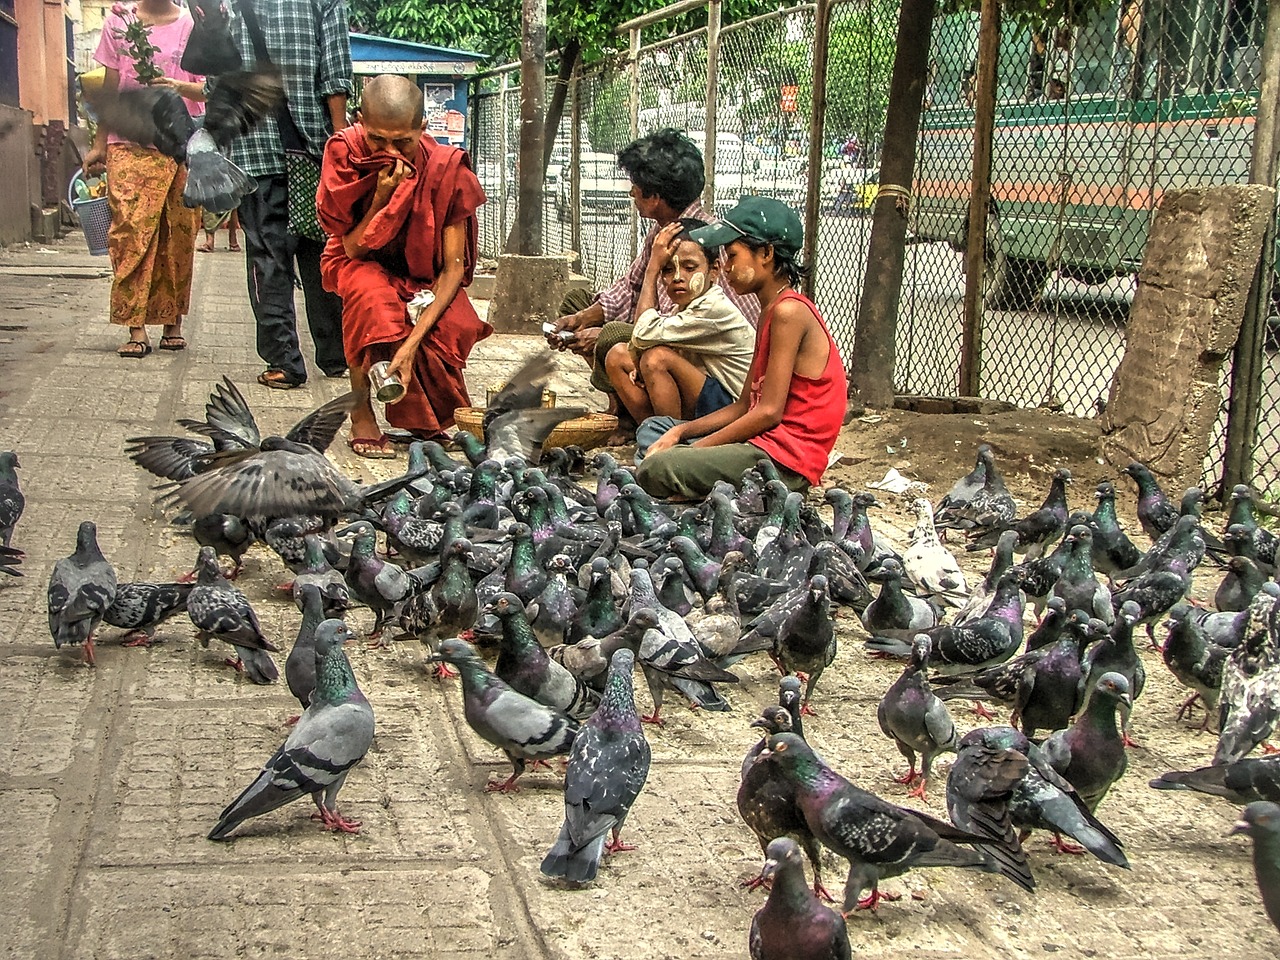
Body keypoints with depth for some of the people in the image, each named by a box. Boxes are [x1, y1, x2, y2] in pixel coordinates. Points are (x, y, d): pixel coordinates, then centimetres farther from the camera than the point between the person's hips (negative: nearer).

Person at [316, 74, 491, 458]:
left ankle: (425, 422, -2)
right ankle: (361, 415, -20)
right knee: (371, 295, -37)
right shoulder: (345, 151, -22)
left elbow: (453, 266, -25)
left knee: (458, 325, -31)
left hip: (424, 272, 1)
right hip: (362, 264, 0)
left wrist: (412, 343, -37)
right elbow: (353, 248, -18)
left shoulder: (446, 168, -24)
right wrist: (382, 198, -36)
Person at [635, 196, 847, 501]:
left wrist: (695, 448, -12)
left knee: (656, 471, -26)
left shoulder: (788, 311, -16)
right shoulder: (770, 312, 16)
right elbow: (746, 405, 16)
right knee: (651, 430, 21)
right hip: (766, 441, 11)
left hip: (786, 459, -11)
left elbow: (769, 412, -19)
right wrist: (680, 432, 5)